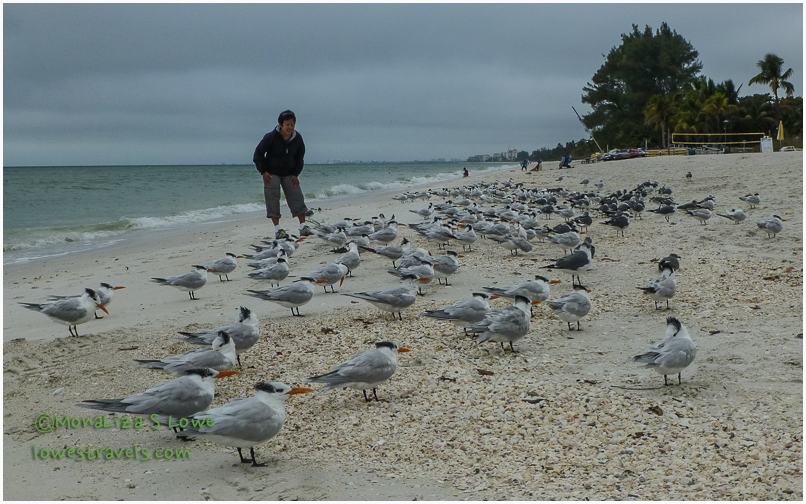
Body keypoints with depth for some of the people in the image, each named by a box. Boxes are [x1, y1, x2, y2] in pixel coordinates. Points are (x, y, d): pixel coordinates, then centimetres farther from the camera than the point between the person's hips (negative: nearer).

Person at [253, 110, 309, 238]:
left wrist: (295, 174, -1)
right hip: (272, 173, -3)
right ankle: (277, 228, -11)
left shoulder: (297, 138, -7)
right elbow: (258, 154, -9)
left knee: (297, 197, -3)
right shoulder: (270, 137, -19)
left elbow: (300, 157, 7)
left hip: (289, 174, 4)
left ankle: (303, 226, 1)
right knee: (272, 198, -11)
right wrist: (263, 172, -13)